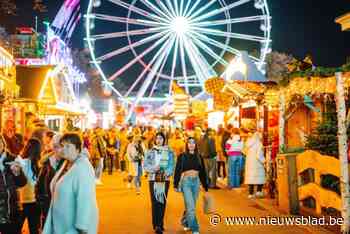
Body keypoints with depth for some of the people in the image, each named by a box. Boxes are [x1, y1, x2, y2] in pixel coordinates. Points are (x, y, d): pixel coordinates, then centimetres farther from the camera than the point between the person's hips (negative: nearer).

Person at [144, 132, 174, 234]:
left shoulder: (169, 152, 6)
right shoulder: (150, 152, 6)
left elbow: (172, 165, 1)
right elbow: (145, 165, 2)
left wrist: (167, 172, -18)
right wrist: (153, 168, -17)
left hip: (165, 179, 1)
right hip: (153, 179, -1)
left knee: (163, 202, 4)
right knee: (155, 202, -9)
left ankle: (160, 224, 17)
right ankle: (157, 226, -9)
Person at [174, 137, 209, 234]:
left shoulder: (199, 157, 9)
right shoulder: (182, 157, 0)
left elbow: (203, 173, 12)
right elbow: (177, 171, 0)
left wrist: (206, 187, 12)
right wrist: (175, 185, -6)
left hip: (196, 182, 4)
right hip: (186, 181, -4)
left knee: (190, 206, 12)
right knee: (191, 207, -11)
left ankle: (186, 223, 35)